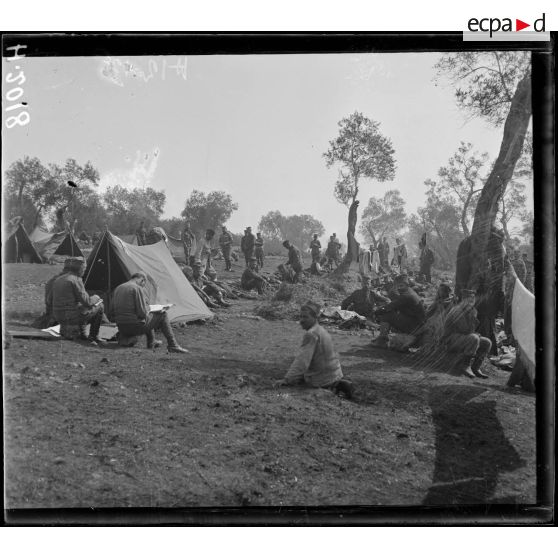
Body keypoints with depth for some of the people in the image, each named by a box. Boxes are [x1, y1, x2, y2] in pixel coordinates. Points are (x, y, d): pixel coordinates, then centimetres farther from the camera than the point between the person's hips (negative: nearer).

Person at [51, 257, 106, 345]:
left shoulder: (57, 280, 12)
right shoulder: (76, 279, -13)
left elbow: (50, 300, 19)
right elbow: (86, 301, -14)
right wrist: (95, 298, 7)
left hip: (58, 317, 8)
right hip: (71, 317, -8)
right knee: (99, 307, 10)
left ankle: (82, 334, 19)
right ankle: (93, 337, 15)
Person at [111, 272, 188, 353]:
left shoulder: (118, 289, 12)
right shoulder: (138, 289, -13)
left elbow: (112, 312, 14)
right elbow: (142, 313, -18)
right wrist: (147, 312, 4)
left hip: (121, 328, 8)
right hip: (136, 327, -8)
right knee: (162, 315, 7)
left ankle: (151, 343, 37)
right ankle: (172, 346, 2)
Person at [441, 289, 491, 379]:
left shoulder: (470, 311, 10)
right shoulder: (458, 310, -19)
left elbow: (471, 330, 15)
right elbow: (466, 330, -24)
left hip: (464, 339, 10)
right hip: (452, 340, -10)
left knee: (487, 342, -2)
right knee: (474, 338, -33)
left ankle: (475, 368, -1)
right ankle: (464, 365, -22)